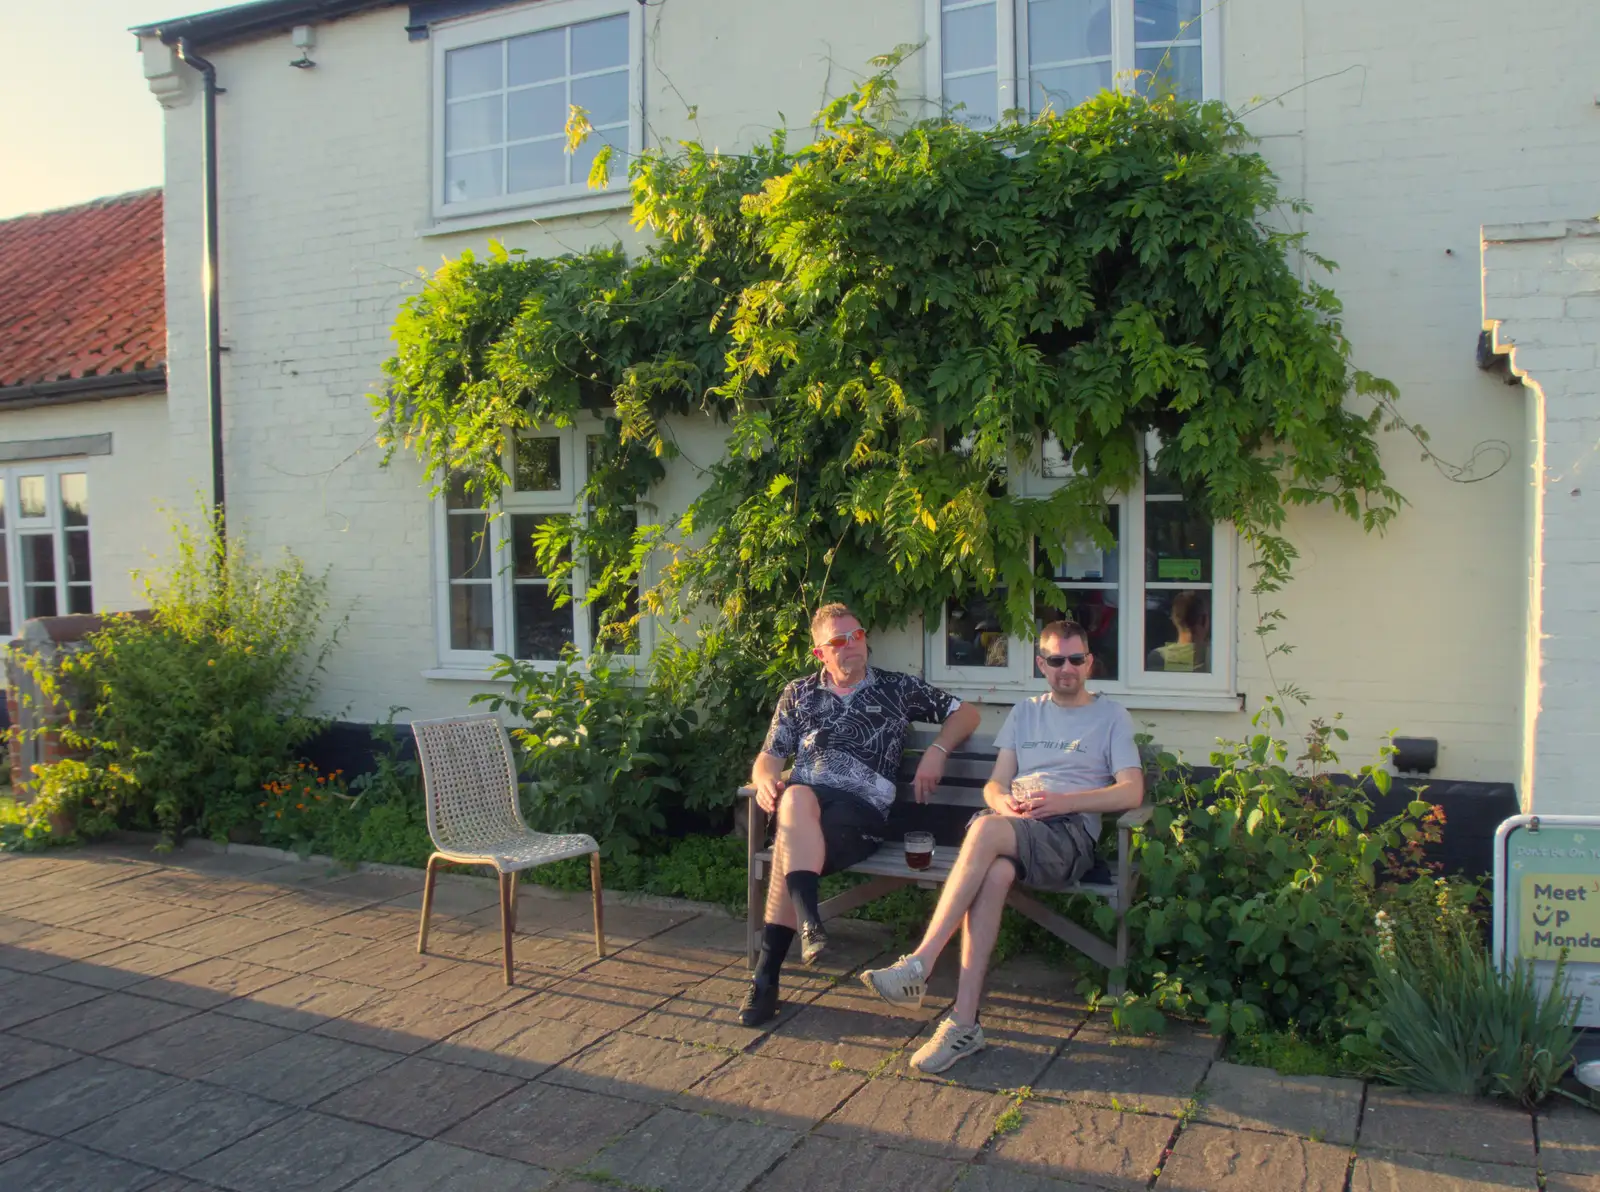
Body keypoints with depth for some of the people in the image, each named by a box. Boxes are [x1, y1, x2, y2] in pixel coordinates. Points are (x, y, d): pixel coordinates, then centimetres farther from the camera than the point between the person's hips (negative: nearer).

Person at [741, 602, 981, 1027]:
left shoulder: (897, 689, 19)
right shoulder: (798, 694, 24)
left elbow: (966, 713, 22)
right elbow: (770, 755, 20)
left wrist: (937, 751, 4)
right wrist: (765, 780, -5)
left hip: (861, 806, -2)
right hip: (801, 800, 2)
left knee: (790, 845, -33)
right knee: (797, 798, -38)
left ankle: (766, 975, -29)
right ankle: (809, 924, -43)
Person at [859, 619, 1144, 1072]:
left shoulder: (1112, 716, 17)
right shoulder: (1025, 712, 28)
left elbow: (1132, 792, 3)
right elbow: (995, 783, 19)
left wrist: (1064, 801, -10)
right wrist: (1004, 801, -6)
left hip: (1069, 832, -3)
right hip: (1011, 825, 3)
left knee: (986, 830, -36)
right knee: (993, 873, -36)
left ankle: (918, 965, -36)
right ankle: (964, 1022, -36)